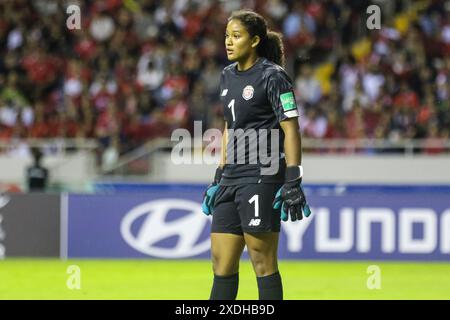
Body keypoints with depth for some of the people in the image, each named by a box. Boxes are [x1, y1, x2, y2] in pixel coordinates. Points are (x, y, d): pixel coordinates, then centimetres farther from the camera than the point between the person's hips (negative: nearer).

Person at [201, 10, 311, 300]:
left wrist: (293, 183, -18)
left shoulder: (272, 77, -9)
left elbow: (291, 131, -12)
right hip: (233, 177, 8)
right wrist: (220, 176, 21)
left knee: (263, 261, -5)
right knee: (221, 261, 7)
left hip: (262, 176, -8)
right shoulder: (228, 76, 15)